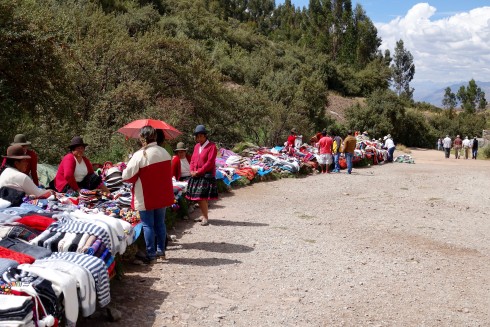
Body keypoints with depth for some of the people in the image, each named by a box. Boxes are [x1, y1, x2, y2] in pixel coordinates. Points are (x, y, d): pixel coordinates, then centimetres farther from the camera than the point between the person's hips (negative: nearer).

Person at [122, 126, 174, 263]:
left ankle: (151, 255, 8)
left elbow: (127, 176, -15)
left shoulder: (139, 155, -18)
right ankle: (161, 251, 25)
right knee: (160, 223, 16)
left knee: (148, 225, 3)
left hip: (146, 198, -6)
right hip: (162, 195, 6)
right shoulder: (164, 152, 2)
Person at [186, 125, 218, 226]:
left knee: (202, 197, -12)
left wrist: (198, 172, -15)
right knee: (198, 197, 10)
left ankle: (205, 217, -2)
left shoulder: (212, 146, -9)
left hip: (206, 176, -7)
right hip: (196, 175, 7)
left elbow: (210, 163, -15)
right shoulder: (196, 146, 14)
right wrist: (192, 171, -1)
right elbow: (193, 159, 16)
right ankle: (203, 215, 22)